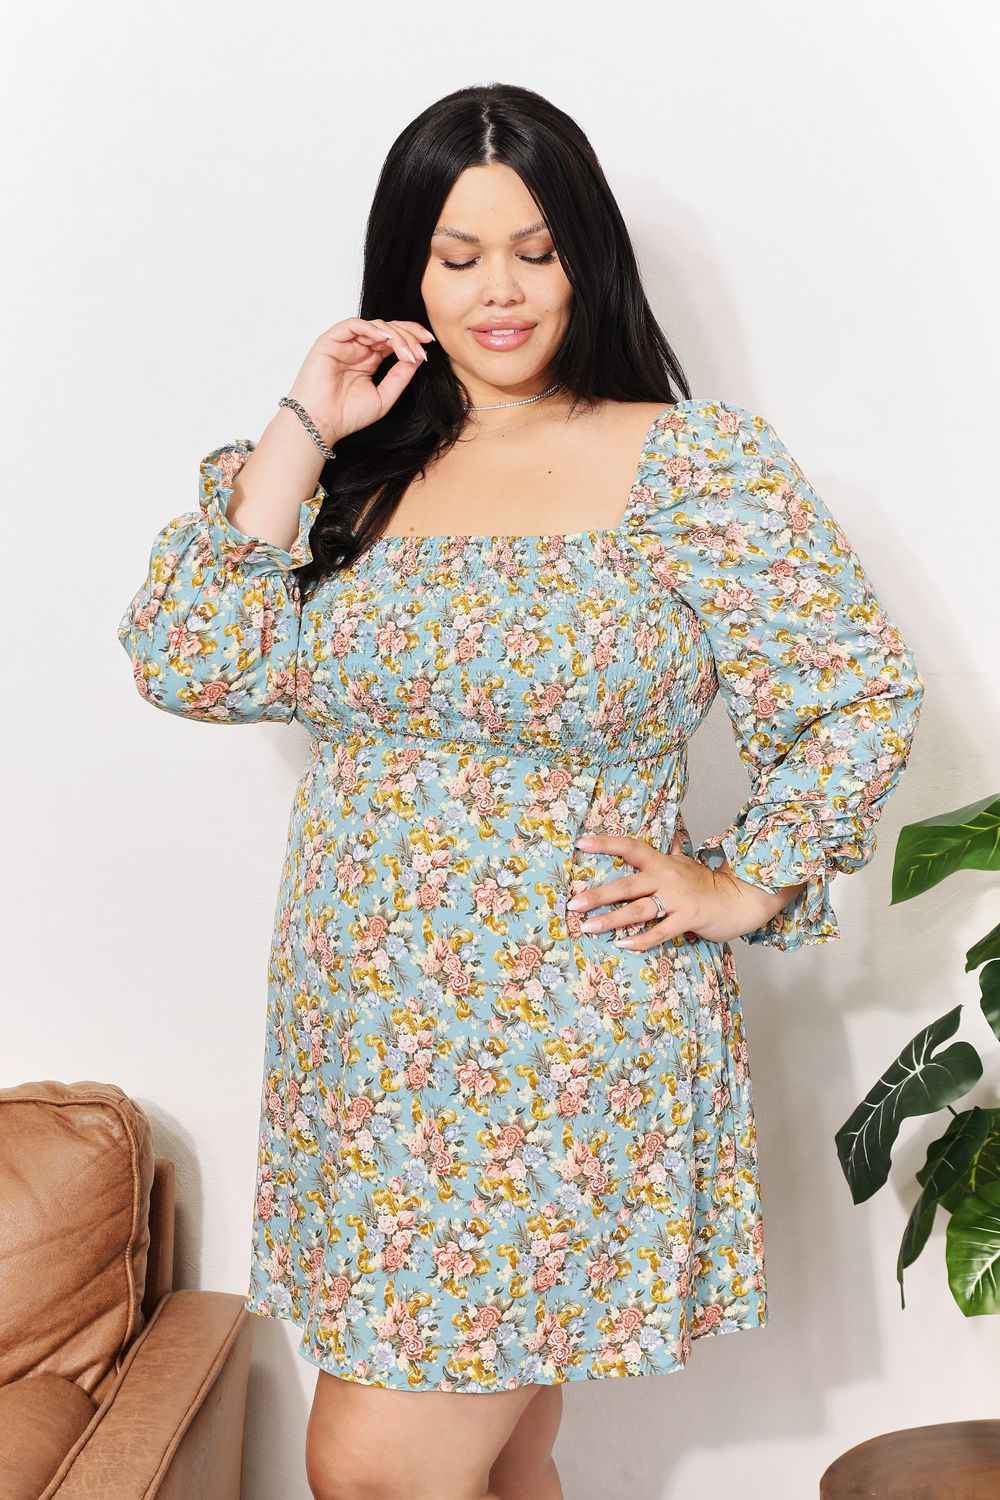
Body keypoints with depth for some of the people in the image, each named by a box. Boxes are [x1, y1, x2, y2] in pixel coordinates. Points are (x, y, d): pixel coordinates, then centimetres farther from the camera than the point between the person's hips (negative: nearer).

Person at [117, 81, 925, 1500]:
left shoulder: (699, 464, -5)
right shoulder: (356, 470, 7)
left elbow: (865, 693, -3)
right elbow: (191, 668, -3)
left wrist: (743, 887, -7)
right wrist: (298, 432, -4)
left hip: (573, 1048, -4)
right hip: (366, 1038, 5)